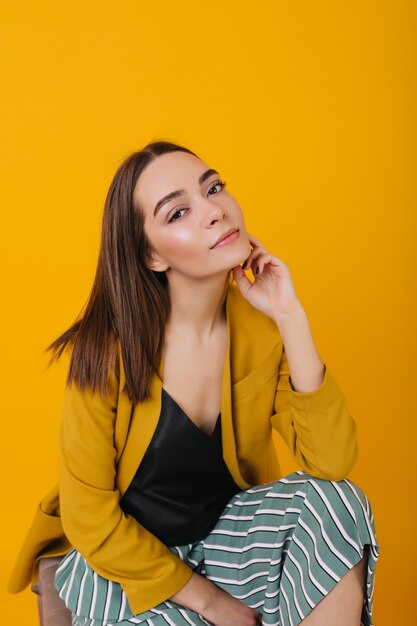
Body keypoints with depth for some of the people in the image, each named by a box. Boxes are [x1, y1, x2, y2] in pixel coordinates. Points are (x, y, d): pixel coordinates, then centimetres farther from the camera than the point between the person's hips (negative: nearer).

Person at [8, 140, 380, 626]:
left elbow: (332, 464, -20)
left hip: (223, 530, 3)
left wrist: (291, 317, -26)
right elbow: (89, 518, -14)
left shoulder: (262, 325, -11)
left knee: (336, 502, -22)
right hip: (120, 558, -3)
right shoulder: (108, 347, -21)